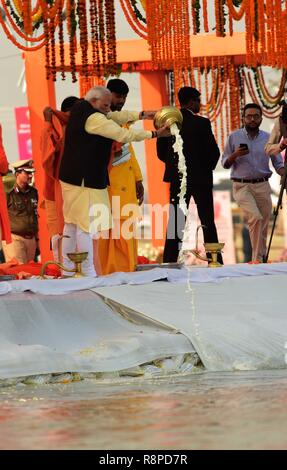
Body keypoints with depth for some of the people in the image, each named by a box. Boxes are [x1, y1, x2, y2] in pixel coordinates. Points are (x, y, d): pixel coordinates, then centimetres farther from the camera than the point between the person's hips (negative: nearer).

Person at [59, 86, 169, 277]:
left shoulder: (80, 108, 9)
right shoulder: (94, 119, -20)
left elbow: (115, 117, 13)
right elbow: (123, 135, -19)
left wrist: (141, 115, 5)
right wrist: (154, 134, -12)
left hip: (72, 175, 11)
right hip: (84, 180, -11)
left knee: (72, 222, 15)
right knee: (86, 224, -6)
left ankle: (67, 267, 22)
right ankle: (88, 272, -3)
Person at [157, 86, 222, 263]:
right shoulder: (202, 123, -12)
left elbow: (161, 152, 4)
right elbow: (214, 151, -10)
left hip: (177, 179, 3)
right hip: (201, 178, -3)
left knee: (175, 222, 7)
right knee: (208, 222, 5)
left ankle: (169, 263, 2)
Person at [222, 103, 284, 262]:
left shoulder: (268, 138, 7)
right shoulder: (234, 137, 4)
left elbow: (278, 163, 7)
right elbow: (225, 163, 8)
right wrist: (235, 155, -12)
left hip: (262, 185, 3)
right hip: (242, 186, -3)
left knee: (263, 225, 5)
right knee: (255, 218, -21)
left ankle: (262, 257, 21)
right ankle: (257, 258, -17)